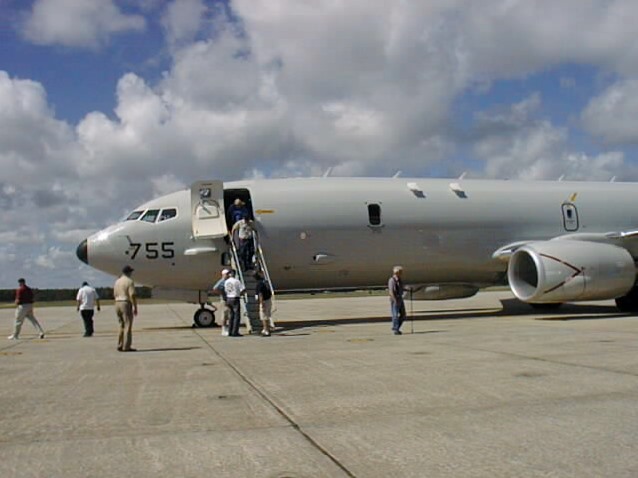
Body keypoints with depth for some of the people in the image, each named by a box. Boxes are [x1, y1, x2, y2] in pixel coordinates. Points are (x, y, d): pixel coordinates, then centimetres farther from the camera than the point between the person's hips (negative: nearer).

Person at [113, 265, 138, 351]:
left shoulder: (117, 281, 13)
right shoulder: (129, 281, -11)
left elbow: (115, 295, 16)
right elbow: (132, 295, -18)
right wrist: (135, 307, -15)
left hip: (118, 304, 8)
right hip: (126, 305, -8)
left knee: (122, 326, 16)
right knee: (128, 326, -5)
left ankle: (120, 346, 14)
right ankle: (126, 347, -7)